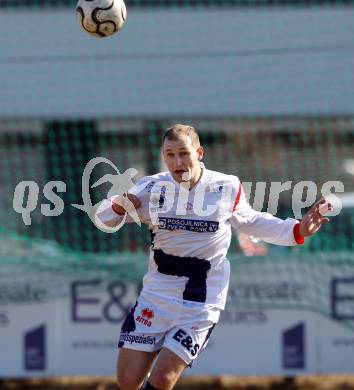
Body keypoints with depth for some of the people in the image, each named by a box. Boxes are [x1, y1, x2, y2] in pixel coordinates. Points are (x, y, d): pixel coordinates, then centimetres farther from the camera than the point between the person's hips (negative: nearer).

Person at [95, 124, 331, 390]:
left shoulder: (227, 188, -4)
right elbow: (105, 219, 3)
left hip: (201, 305, -2)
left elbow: (250, 223, 15)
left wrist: (297, 231, 4)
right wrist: (117, 207, -21)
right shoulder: (152, 188, -3)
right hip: (156, 296, 2)